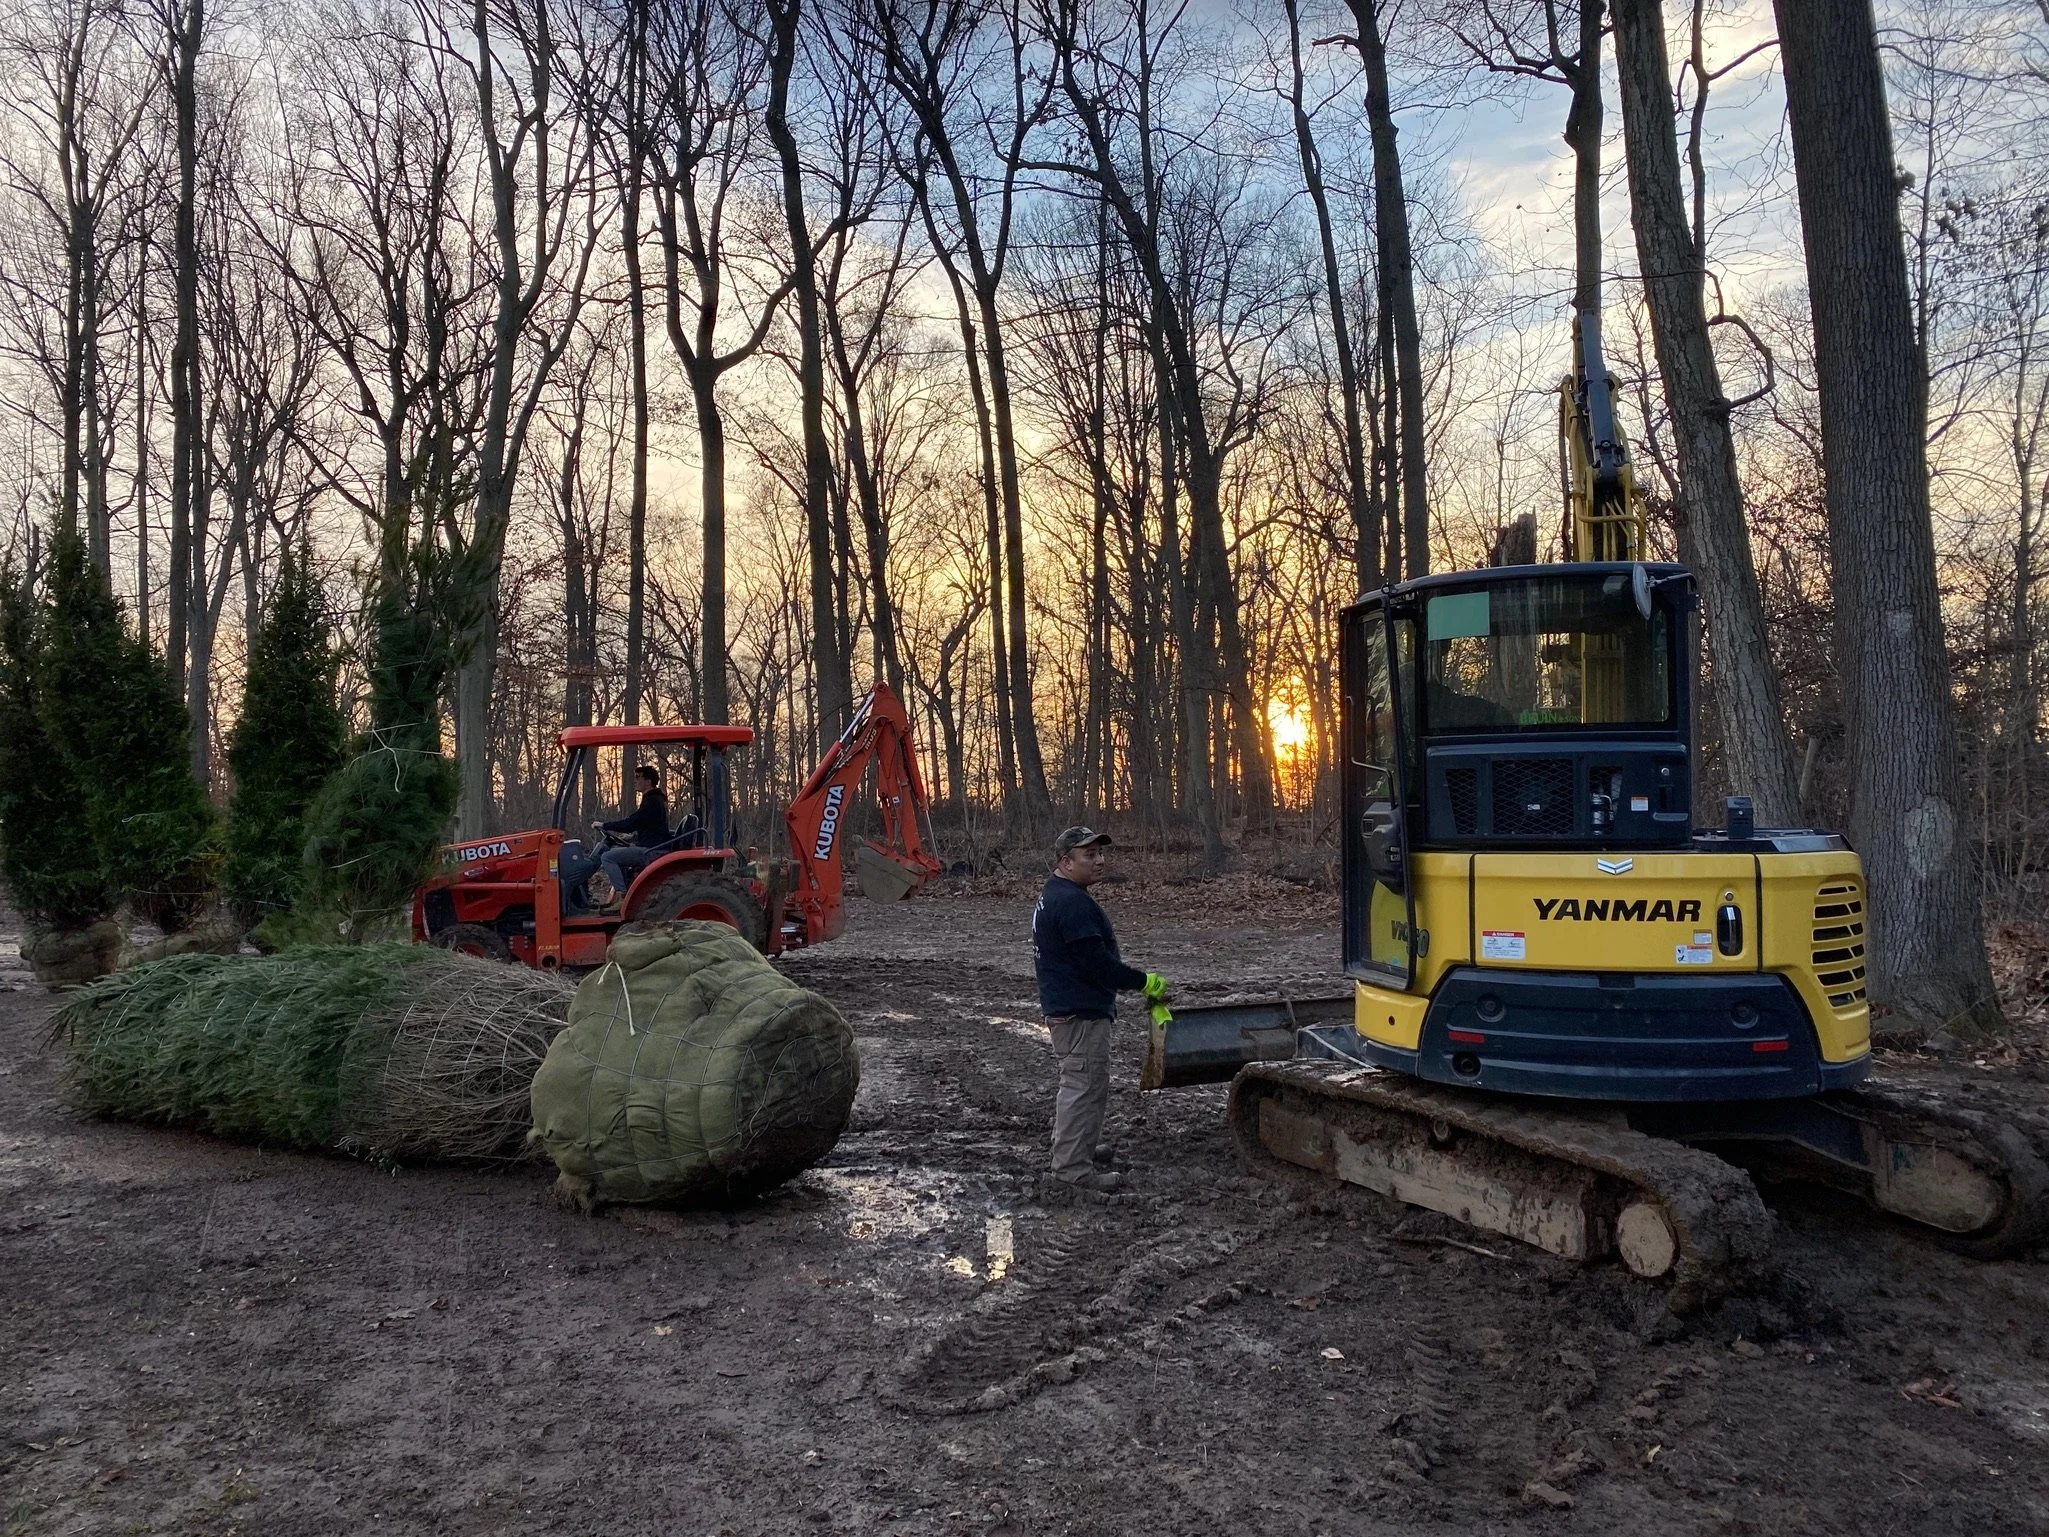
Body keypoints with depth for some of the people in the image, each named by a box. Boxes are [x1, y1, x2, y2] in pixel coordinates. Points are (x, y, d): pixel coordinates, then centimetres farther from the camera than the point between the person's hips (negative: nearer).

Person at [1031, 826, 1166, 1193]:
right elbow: (1096, 962, -24)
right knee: (1086, 1085, -6)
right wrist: (1144, 981, -15)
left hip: (1065, 1007, 11)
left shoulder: (1053, 897, 15)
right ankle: (1073, 1166, -2)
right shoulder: (1073, 902, -21)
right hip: (1081, 1012, -11)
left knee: (1077, 1083, 22)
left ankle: (1076, 1147, 35)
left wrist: (1126, 980, 22)